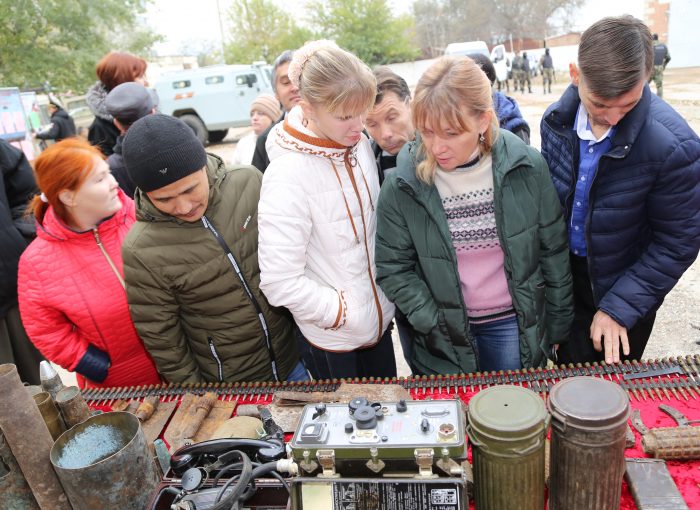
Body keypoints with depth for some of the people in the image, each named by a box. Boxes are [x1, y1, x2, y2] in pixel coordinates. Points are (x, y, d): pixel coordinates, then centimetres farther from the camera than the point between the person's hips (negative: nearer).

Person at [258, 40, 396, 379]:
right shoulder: (287, 176, -26)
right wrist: (347, 314, -17)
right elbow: (279, 282, -26)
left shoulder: (360, 145, -4)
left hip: (379, 318, 6)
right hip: (333, 338, -6)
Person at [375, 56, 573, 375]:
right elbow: (393, 268, -8)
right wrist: (435, 326, -12)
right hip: (445, 336, 0)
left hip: (517, 324, 1)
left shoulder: (526, 168, -13)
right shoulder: (403, 185, -16)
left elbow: (553, 251, -2)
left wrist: (558, 324, 4)